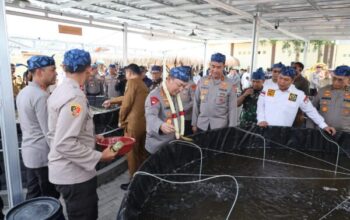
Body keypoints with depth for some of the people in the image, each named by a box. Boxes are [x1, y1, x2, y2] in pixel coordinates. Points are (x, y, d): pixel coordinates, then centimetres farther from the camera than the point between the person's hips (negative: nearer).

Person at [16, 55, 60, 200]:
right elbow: (50, 132, -22)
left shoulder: (23, 92, 9)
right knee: (50, 198, 5)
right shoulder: (41, 96, -20)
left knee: (33, 195, 18)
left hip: (28, 151, 9)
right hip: (43, 154, -9)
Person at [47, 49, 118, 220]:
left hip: (65, 171, 9)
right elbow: (65, 144, -29)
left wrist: (91, 137, 14)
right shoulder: (74, 97, -25)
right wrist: (99, 156, -21)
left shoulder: (60, 91, 5)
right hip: (73, 174, -9)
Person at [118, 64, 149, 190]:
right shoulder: (143, 84, 16)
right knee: (142, 152, 17)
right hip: (144, 122, 8)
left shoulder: (132, 82, -9)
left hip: (133, 123, -8)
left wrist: (121, 121, 0)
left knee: (132, 154, 3)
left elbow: (126, 103, -13)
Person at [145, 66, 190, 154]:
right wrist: (161, 125, -59)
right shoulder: (155, 95, -21)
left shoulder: (174, 95, 7)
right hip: (158, 147, -8)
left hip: (173, 143, 8)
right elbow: (151, 116, -39)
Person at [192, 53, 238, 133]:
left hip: (220, 126, -2)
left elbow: (232, 109, -3)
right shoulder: (202, 81, 2)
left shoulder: (229, 85, -5)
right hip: (201, 125, 2)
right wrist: (194, 123, 6)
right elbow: (196, 103, 6)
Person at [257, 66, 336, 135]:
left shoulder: (299, 95, 0)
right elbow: (260, 106, 6)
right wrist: (261, 120, -6)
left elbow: (311, 111, 7)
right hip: (265, 128, 0)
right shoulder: (268, 89, 2)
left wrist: (324, 125, 6)